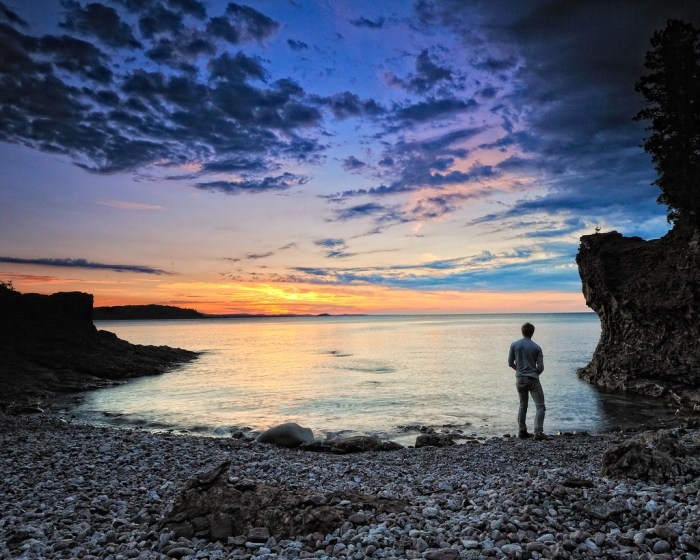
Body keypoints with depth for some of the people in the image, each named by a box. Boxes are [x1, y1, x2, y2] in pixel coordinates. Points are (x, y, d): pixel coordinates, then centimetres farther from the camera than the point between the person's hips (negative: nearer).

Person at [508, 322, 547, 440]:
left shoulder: (514, 345, -2)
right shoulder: (537, 347, -6)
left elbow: (510, 363, 2)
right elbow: (541, 367, -6)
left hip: (519, 379, 4)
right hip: (533, 380, -3)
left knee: (523, 405, 17)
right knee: (540, 406, 2)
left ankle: (522, 431, 18)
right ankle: (538, 432, -8)